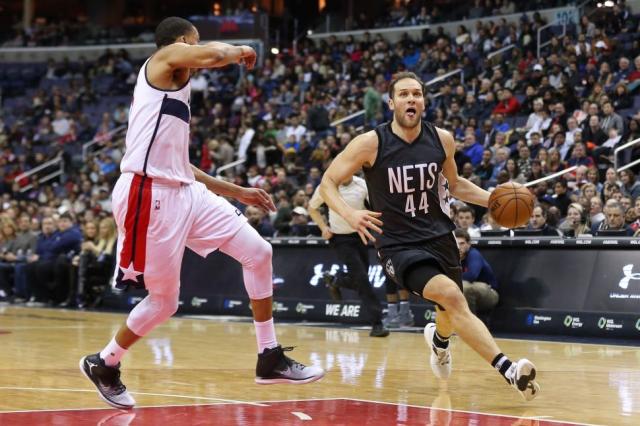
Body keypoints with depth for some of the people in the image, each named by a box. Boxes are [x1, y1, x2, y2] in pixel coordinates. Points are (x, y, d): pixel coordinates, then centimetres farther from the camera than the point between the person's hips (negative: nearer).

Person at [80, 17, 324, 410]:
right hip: (149, 194, -9)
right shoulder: (165, 57, -2)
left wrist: (237, 191, 27)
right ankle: (104, 365, 24)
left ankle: (270, 359, 10)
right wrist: (241, 51, 3)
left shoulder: (176, 86, 24)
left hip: (184, 191, 9)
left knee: (258, 252, 3)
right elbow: (216, 54, -21)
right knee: (165, 301, 0)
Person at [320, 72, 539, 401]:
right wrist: (349, 214, -27)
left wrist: (493, 200, 2)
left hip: (440, 237, 5)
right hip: (399, 246, -5)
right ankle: (509, 370, -31)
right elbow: (327, 182, -8)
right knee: (451, 295, -29)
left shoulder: (442, 140, -2)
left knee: (451, 312, 22)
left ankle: (438, 339, 62)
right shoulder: (371, 143, -14)